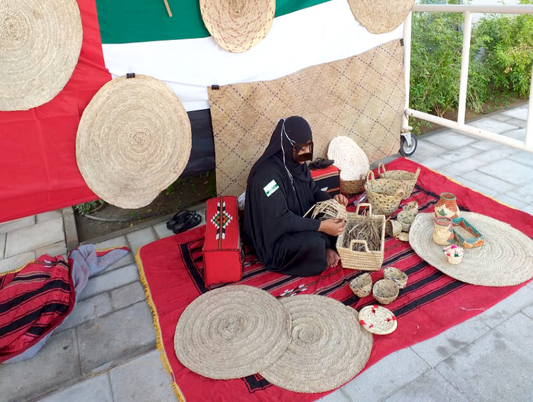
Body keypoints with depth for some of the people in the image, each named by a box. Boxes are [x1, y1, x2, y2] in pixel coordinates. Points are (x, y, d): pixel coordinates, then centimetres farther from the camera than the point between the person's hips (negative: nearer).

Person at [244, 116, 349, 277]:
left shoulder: (297, 162, -2)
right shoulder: (267, 173, -28)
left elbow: (313, 191, 11)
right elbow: (279, 219, -30)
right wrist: (321, 226, -31)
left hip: (298, 221, 9)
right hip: (274, 239, -8)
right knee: (314, 243, -31)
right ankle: (323, 250, -1)